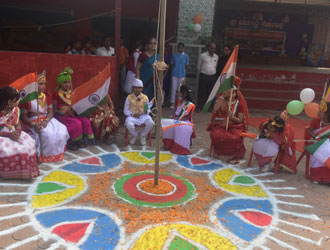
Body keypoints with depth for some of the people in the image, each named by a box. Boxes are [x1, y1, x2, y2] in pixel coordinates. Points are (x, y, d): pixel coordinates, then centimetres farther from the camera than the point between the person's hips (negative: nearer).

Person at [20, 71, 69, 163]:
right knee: (48, 134, -32)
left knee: (62, 131, -20)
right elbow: (24, 116, -7)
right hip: (33, 122, -5)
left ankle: (56, 153, -1)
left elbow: (50, 112, 4)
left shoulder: (47, 96, 7)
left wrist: (46, 121, -18)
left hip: (47, 120, 5)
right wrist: (34, 125, -23)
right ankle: (43, 155, -10)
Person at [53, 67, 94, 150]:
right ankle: (71, 143, -10)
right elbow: (54, 110, -8)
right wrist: (63, 112, -22)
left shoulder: (71, 93, 14)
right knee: (77, 123, -28)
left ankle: (79, 140, -5)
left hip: (72, 114, 6)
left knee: (86, 121, -16)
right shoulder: (56, 94, -6)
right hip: (62, 115, -6)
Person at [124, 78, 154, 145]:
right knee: (129, 125, -35)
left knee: (151, 123, -29)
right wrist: (132, 114, -15)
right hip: (132, 116, -1)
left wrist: (146, 111, -16)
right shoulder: (129, 97, 1)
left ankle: (143, 135, 6)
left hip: (143, 116, 1)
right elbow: (126, 110, 3)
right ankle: (134, 135, 5)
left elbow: (148, 109, 9)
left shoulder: (145, 97, 4)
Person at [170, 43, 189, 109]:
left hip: (182, 75, 0)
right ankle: (172, 103, 5)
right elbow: (172, 64, 10)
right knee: (173, 88, -1)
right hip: (174, 74, 0)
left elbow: (186, 66, 8)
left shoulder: (186, 56, 2)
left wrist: (183, 72, 9)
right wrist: (173, 71, 3)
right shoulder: (174, 55, 4)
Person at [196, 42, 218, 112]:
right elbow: (198, 66, 9)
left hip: (213, 77, 3)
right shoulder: (202, 55, -1)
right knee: (202, 92, -2)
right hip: (203, 76, -3)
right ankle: (199, 107, 6)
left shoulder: (216, 57, 9)